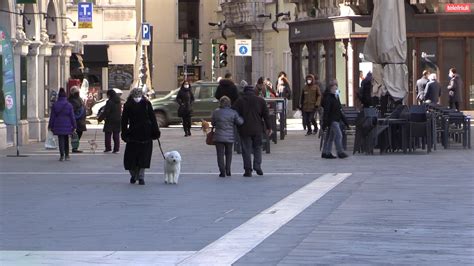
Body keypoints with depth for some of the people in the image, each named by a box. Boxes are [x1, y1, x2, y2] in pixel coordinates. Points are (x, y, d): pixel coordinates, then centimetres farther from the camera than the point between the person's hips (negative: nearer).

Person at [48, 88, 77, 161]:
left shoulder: (55, 105, -3)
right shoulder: (69, 105, -3)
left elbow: (52, 116, 0)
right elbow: (72, 116, -2)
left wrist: (50, 126, 7)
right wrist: (74, 126, 3)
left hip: (58, 125, -1)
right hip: (67, 125, 1)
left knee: (61, 140, 0)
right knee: (66, 140, 14)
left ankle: (62, 155, -11)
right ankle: (66, 155, 20)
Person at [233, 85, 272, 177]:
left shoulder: (239, 101, 0)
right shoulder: (260, 101, 5)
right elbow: (266, 115, 5)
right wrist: (268, 127, 9)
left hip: (244, 130, -2)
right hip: (257, 129, 2)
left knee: (246, 150, 3)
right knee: (257, 148, 15)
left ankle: (248, 170, 0)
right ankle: (257, 167, 2)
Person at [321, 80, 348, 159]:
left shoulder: (335, 97, 17)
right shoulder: (328, 98, -12)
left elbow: (339, 110, 23)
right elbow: (326, 111, -17)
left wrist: (344, 120, 23)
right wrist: (325, 122, -21)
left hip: (336, 119, 10)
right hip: (332, 120, -10)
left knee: (330, 136, 11)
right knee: (338, 135, -12)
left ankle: (325, 153, 16)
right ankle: (340, 152, -11)